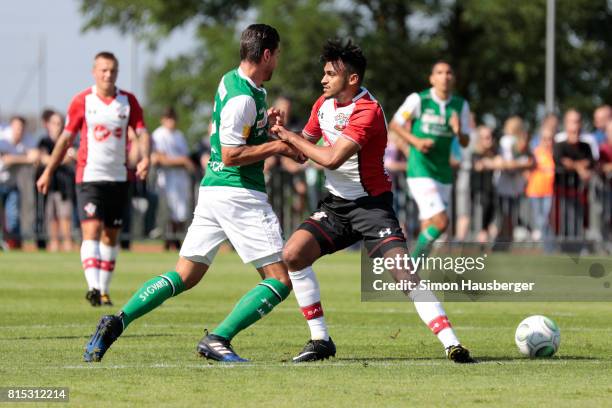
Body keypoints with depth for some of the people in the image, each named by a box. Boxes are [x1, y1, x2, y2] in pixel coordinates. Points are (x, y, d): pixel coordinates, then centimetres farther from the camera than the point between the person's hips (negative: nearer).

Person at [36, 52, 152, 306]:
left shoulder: (128, 101, 4)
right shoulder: (82, 101, 0)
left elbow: (142, 133, 1)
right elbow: (66, 138, 8)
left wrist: (145, 158, -20)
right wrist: (48, 172, 9)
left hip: (118, 178, 3)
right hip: (89, 177, -3)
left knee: (111, 236, 8)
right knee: (91, 230, -17)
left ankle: (104, 290, 17)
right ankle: (93, 288, -29)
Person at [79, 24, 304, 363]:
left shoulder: (231, 80, 13)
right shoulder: (243, 98, -17)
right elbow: (230, 155, -19)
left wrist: (264, 124, 16)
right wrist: (277, 146, -12)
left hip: (211, 189, 10)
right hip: (239, 193, -10)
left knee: (184, 276, 11)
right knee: (279, 280, -5)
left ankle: (117, 322, -2)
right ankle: (218, 340, -13)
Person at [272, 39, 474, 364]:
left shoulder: (368, 112, -22)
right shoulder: (324, 104, 4)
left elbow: (331, 158, -30)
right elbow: (306, 144, 17)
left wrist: (290, 137, -18)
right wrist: (281, 131, -4)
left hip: (371, 204, -7)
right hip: (336, 203, 8)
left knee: (402, 271, -22)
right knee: (292, 254, -10)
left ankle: (451, 345, -23)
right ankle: (320, 340, 1)